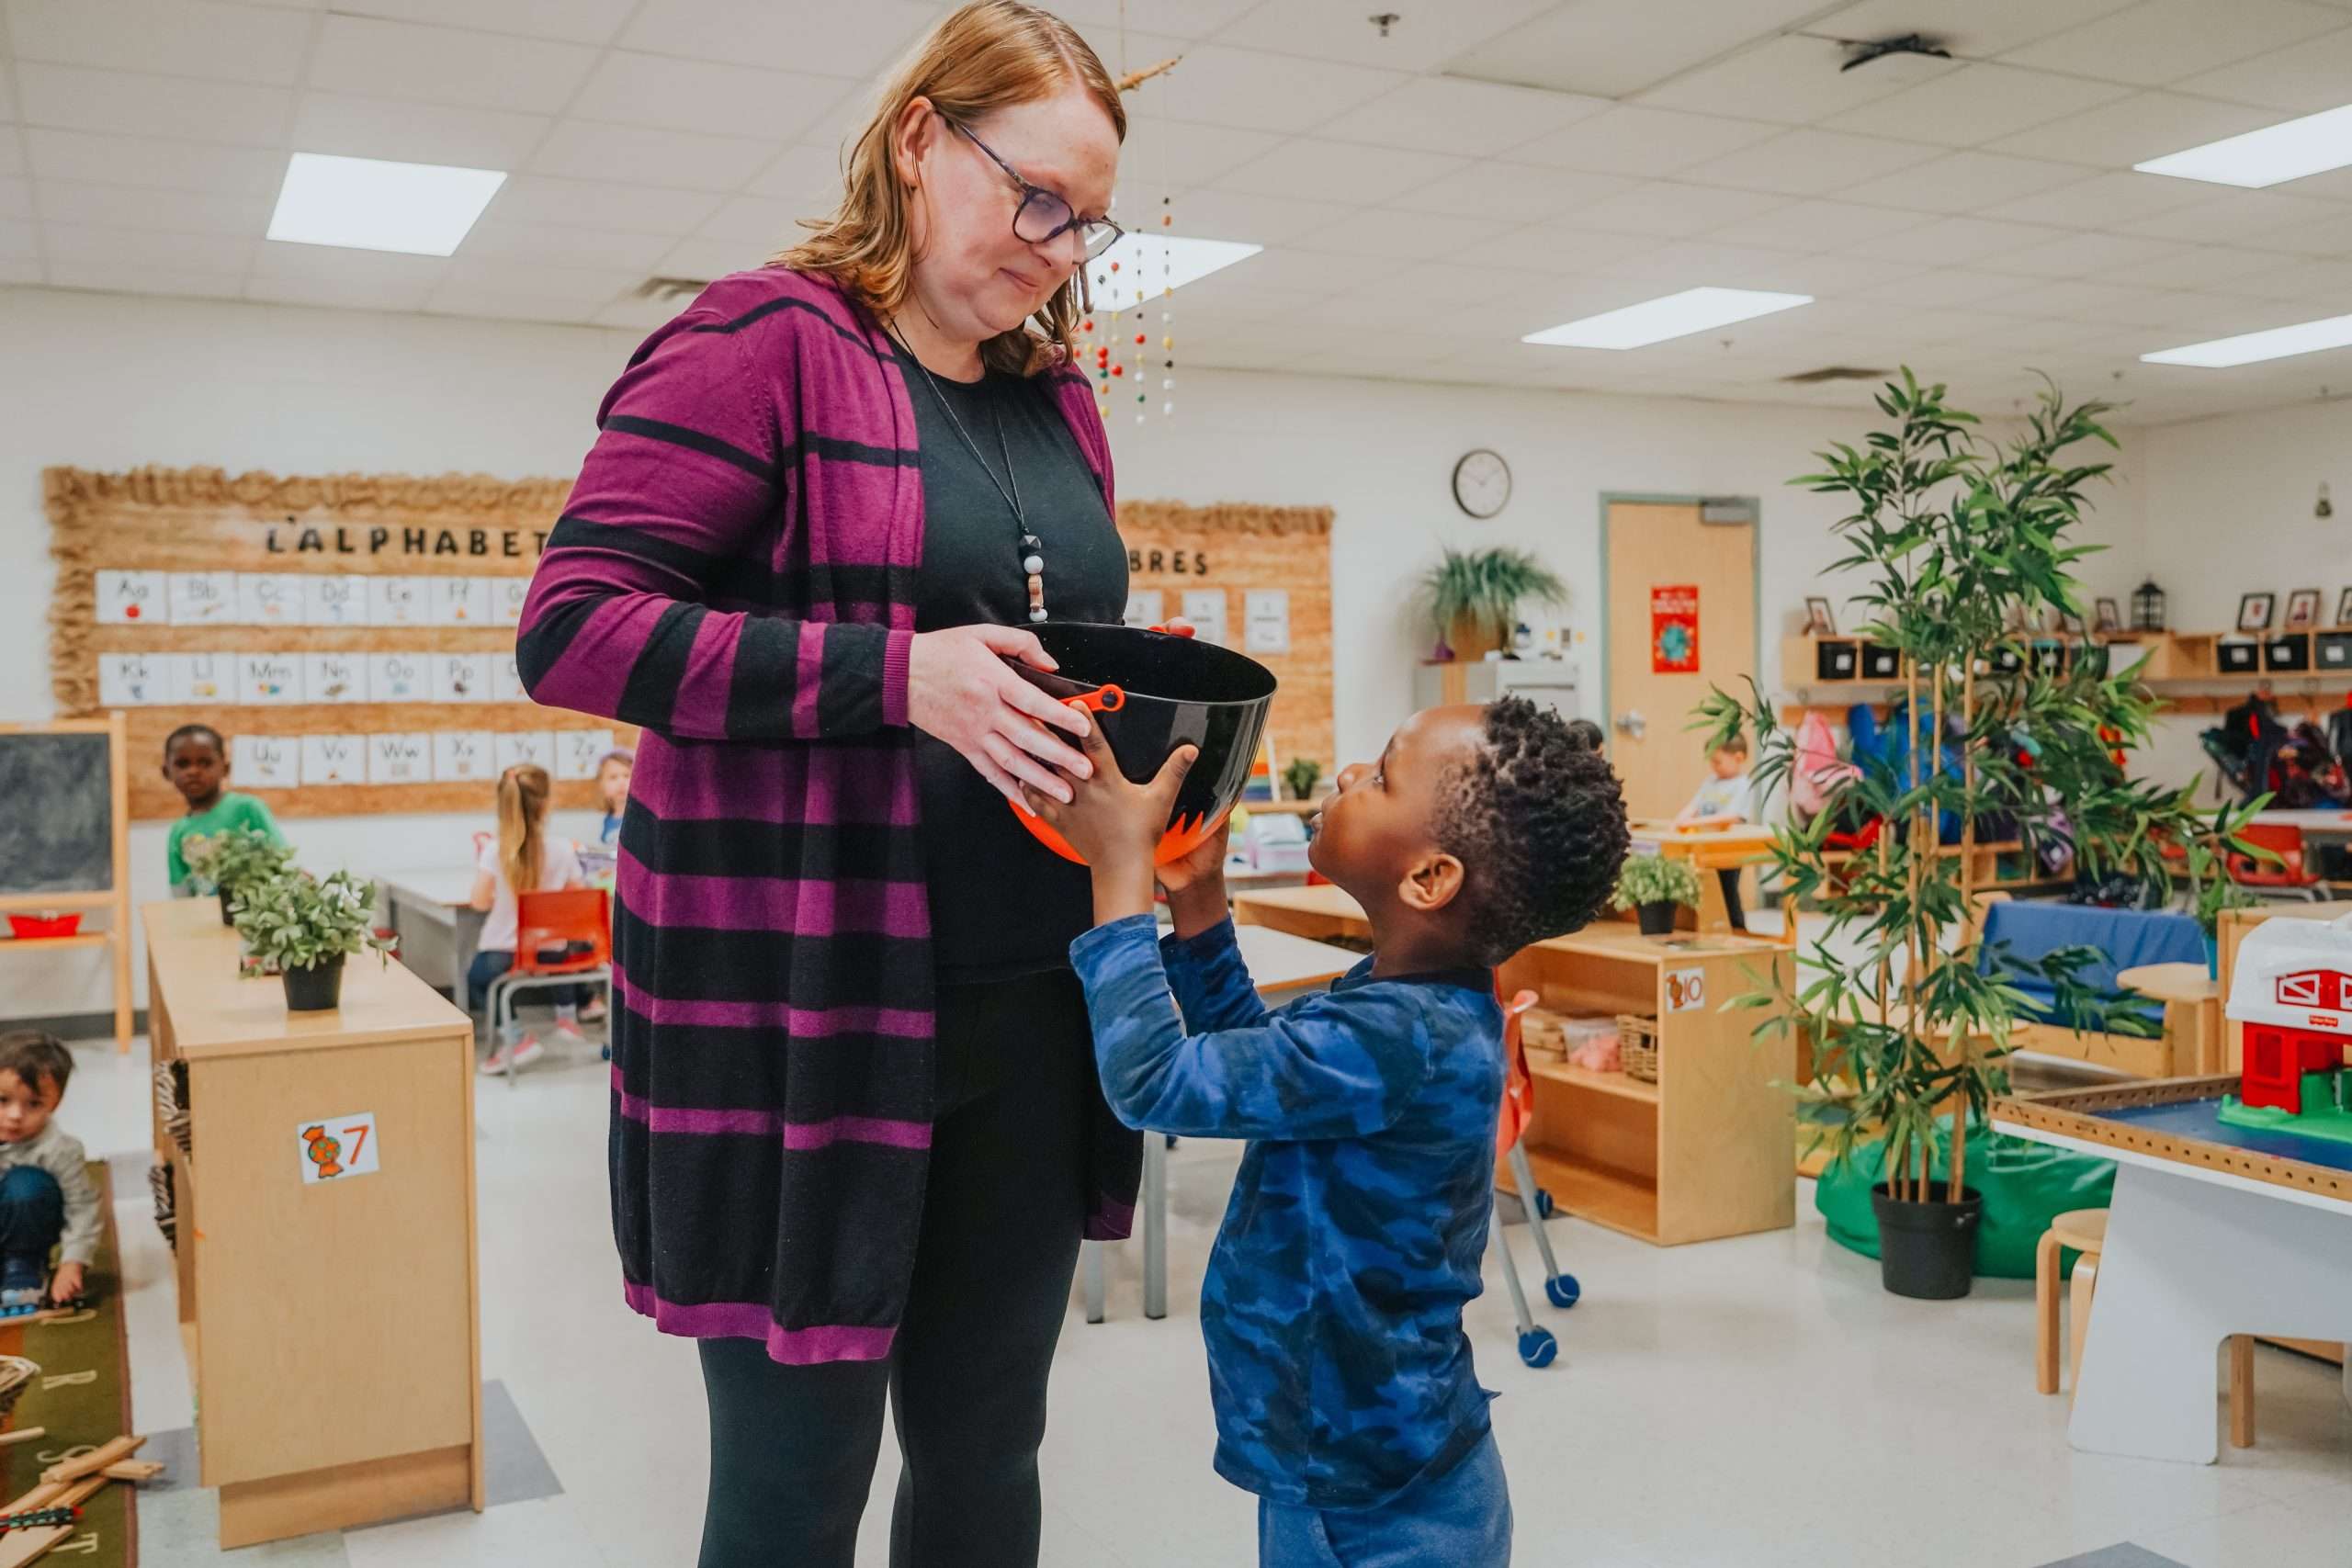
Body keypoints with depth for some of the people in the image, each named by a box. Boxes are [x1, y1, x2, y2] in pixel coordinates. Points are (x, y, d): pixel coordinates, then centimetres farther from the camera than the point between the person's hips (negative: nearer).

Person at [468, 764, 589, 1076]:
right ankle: (567, 1017, 43)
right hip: (551, 954, 3)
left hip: (501, 955, -3)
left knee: (476, 977, 29)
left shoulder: (495, 849, -15)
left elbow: (479, 902, -12)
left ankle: (515, 1038, 9)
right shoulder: (563, 849, -11)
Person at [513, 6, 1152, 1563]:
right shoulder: (766, 340, -6)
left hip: (1027, 1004, 6)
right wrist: (898, 676, -22)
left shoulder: (1061, 399, 14)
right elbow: (572, 627, -13)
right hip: (803, 1003, -6)